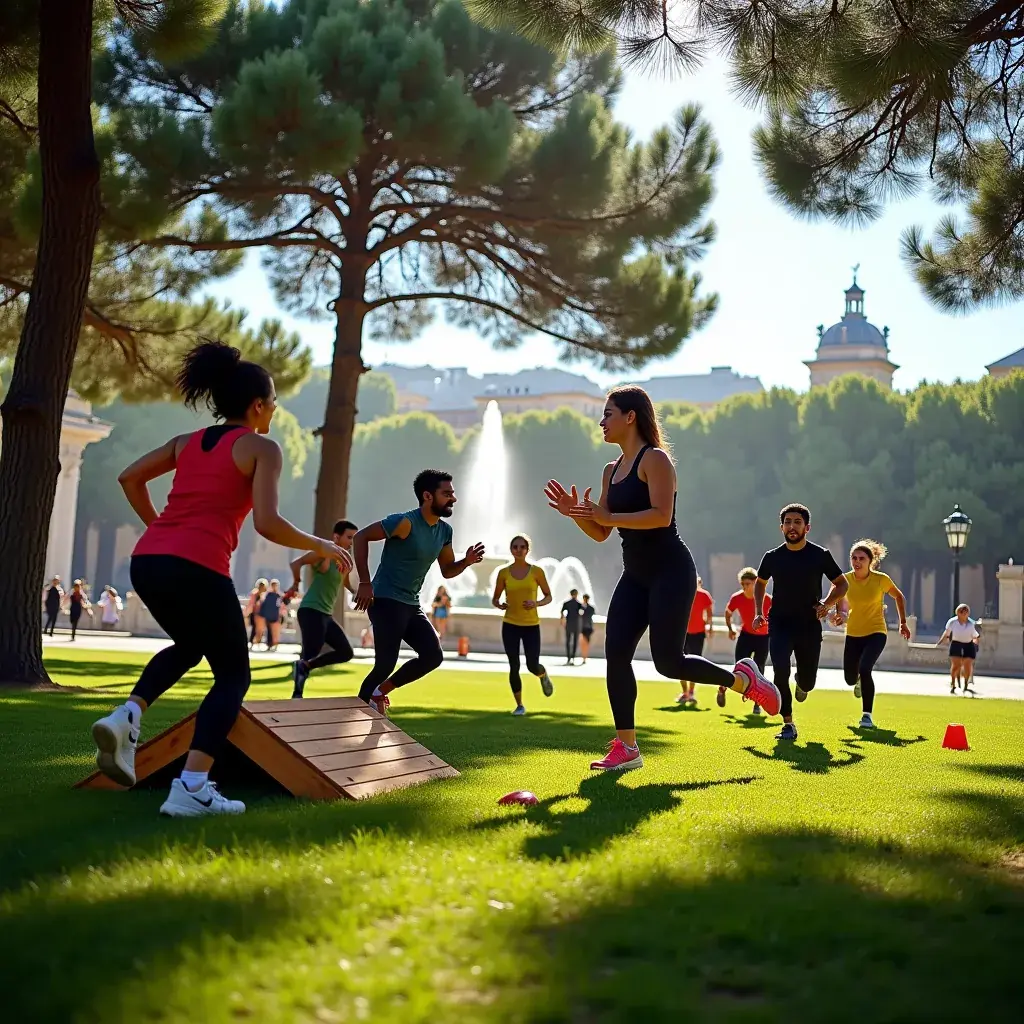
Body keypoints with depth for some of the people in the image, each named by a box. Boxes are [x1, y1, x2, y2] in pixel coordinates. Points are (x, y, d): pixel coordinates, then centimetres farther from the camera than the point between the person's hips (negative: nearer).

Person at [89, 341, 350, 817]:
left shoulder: (188, 441, 22)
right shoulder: (262, 448, 3)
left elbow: (129, 478, 20)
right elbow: (267, 523, -8)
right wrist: (320, 546, 5)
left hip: (146, 561, 7)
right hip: (197, 568, -7)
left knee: (189, 646, 33)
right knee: (233, 674, 10)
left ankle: (127, 716, 8)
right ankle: (191, 789, -5)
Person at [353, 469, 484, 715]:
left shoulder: (445, 531, 7)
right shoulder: (405, 522, -18)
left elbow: (447, 570, 17)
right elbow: (361, 537, -17)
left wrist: (466, 561, -6)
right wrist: (364, 583, -20)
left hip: (412, 605, 8)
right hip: (386, 601, -8)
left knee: (433, 655, 1)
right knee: (385, 665, -10)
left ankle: (380, 692, 15)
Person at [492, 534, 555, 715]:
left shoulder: (536, 571, -3)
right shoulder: (504, 572, 0)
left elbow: (549, 597, 4)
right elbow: (495, 599, 9)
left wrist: (537, 603, -16)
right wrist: (499, 604, -15)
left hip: (531, 625, -1)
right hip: (510, 625, 1)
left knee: (532, 666, -3)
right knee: (514, 667, -2)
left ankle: (544, 675, 34)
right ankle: (519, 705, 12)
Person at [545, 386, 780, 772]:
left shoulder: (654, 459, -10)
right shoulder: (612, 470, 15)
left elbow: (661, 516, -23)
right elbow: (600, 533, 16)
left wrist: (609, 516, -24)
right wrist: (575, 512, -1)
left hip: (670, 570, -8)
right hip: (635, 574, 8)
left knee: (668, 661, -10)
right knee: (616, 654, -3)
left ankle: (743, 678, 15)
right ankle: (626, 747, 4)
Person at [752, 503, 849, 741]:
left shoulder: (821, 555, -6)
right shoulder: (773, 557, -2)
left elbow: (842, 583, 6)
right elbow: (760, 582, 17)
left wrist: (828, 603, -12)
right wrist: (759, 613, 5)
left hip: (810, 625, 0)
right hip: (780, 624, 0)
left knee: (808, 682, 5)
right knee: (780, 670, -20)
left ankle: (801, 684, 46)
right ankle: (788, 725, -7)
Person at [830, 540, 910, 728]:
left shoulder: (881, 579, -14)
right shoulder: (845, 580, -10)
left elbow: (899, 596, 4)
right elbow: (839, 599, 8)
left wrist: (903, 622, 7)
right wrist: (840, 614, -14)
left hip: (876, 633, -3)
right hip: (853, 634, 3)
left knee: (865, 669, -27)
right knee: (850, 679, 11)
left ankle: (867, 715, -14)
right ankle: (860, 681, 51)